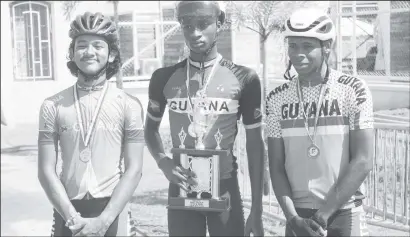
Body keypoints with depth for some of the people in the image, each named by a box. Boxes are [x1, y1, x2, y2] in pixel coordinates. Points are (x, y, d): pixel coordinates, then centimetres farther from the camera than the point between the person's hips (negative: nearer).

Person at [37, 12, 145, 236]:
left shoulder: (129, 106, -3)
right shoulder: (52, 106, 0)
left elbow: (133, 170, -6)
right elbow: (46, 171, -2)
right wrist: (72, 217, -12)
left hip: (111, 212, -1)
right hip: (67, 213, 1)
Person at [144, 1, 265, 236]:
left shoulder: (244, 79, -6)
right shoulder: (165, 78, -2)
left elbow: (255, 145, -1)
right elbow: (151, 128, 13)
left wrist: (257, 209, -2)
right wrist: (164, 162, -7)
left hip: (225, 188, -1)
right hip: (181, 189, 1)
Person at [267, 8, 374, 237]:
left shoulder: (353, 90, -7)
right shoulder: (278, 98, 2)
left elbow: (362, 162, -11)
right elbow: (277, 166, 2)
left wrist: (323, 215, -13)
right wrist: (293, 218, -9)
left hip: (344, 212, -2)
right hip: (297, 215, 2)